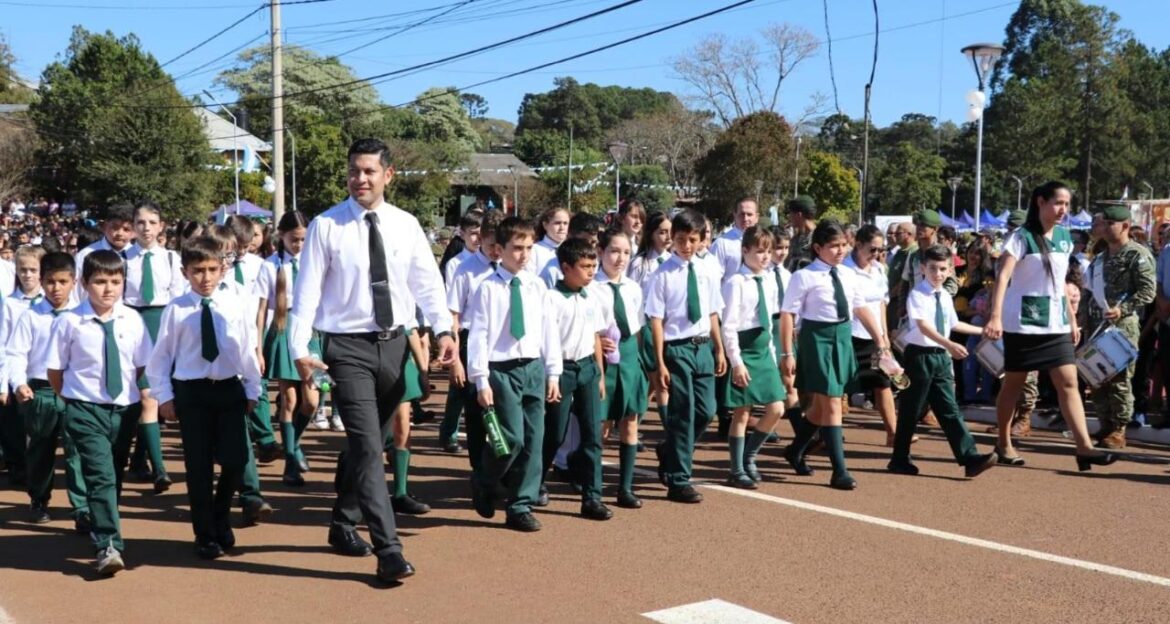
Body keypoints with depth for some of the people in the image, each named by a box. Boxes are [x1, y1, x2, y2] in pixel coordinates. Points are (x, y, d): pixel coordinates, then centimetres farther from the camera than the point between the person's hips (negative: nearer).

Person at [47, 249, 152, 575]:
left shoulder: (132, 320, -4)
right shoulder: (69, 322, -9)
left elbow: (141, 365, 6)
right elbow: (54, 369, -2)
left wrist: (127, 389, 4)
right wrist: (73, 399, 4)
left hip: (125, 408, 4)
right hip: (86, 410, -3)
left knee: (115, 477, 16)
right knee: (101, 475, -14)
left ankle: (102, 532, 36)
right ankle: (109, 545, -14)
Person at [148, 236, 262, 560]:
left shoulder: (234, 307, 0)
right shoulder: (176, 310, -5)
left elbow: (247, 351, 5)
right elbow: (161, 356, 0)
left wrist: (252, 391, 7)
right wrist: (164, 396, -2)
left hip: (229, 389, 2)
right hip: (191, 391, -1)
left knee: (236, 460, -1)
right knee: (198, 466, 4)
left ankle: (220, 519, 27)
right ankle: (206, 535, 19)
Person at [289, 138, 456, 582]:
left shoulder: (406, 225, 4)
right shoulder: (325, 226, -5)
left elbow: (428, 282, 4)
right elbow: (307, 290, -6)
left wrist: (443, 329, -10)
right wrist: (299, 348, -12)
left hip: (393, 344, 4)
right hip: (348, 348, -4)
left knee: (363, 443, 17)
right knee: (369, 447, -11)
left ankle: (344, 524, 35)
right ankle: (388, 550, -9)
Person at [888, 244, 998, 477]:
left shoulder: (945, 297, 11)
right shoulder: (917, 295, -12)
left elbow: (953, 324, 26)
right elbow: (923, 326, -25)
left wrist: (981, 330, 32)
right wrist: (949, 344, -38)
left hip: (941, 356, 6)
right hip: (920, 355, -6)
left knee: (949, 410, 2)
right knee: (911, 410, 2)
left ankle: (970, 458, -4)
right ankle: (900, 460, 14)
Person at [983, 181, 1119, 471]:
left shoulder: (1064, 237, 9)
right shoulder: (1022, 237, -10)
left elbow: (1060, 283, 18)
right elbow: (1003, 276, -20)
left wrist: (1072, 319, 15)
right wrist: (995, 316, -31)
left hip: (1055, 323, 6)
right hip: (1023, 323, -5)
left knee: (1068, 382, -4)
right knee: (1014, 383, 5)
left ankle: (1084, 448, -7)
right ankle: (1004, 445, 18)